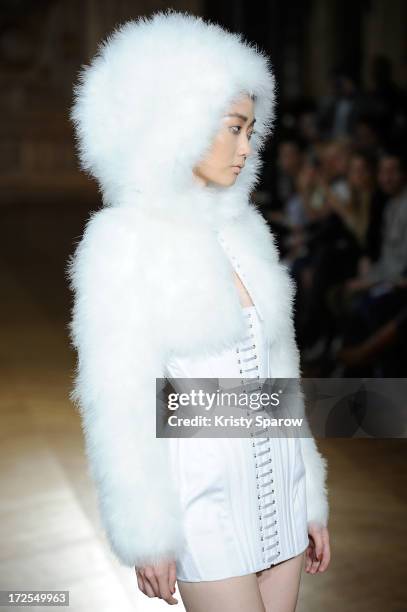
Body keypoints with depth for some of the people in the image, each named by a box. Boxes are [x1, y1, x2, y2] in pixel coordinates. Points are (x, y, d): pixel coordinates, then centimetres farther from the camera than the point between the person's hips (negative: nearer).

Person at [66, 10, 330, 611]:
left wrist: (311, 502, 14)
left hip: (278, 486, 6)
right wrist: (146, 538, -12)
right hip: (204, 494, -6)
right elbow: (118, 404, -12)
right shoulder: (124, 241, -11)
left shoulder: (244, 229, 8)